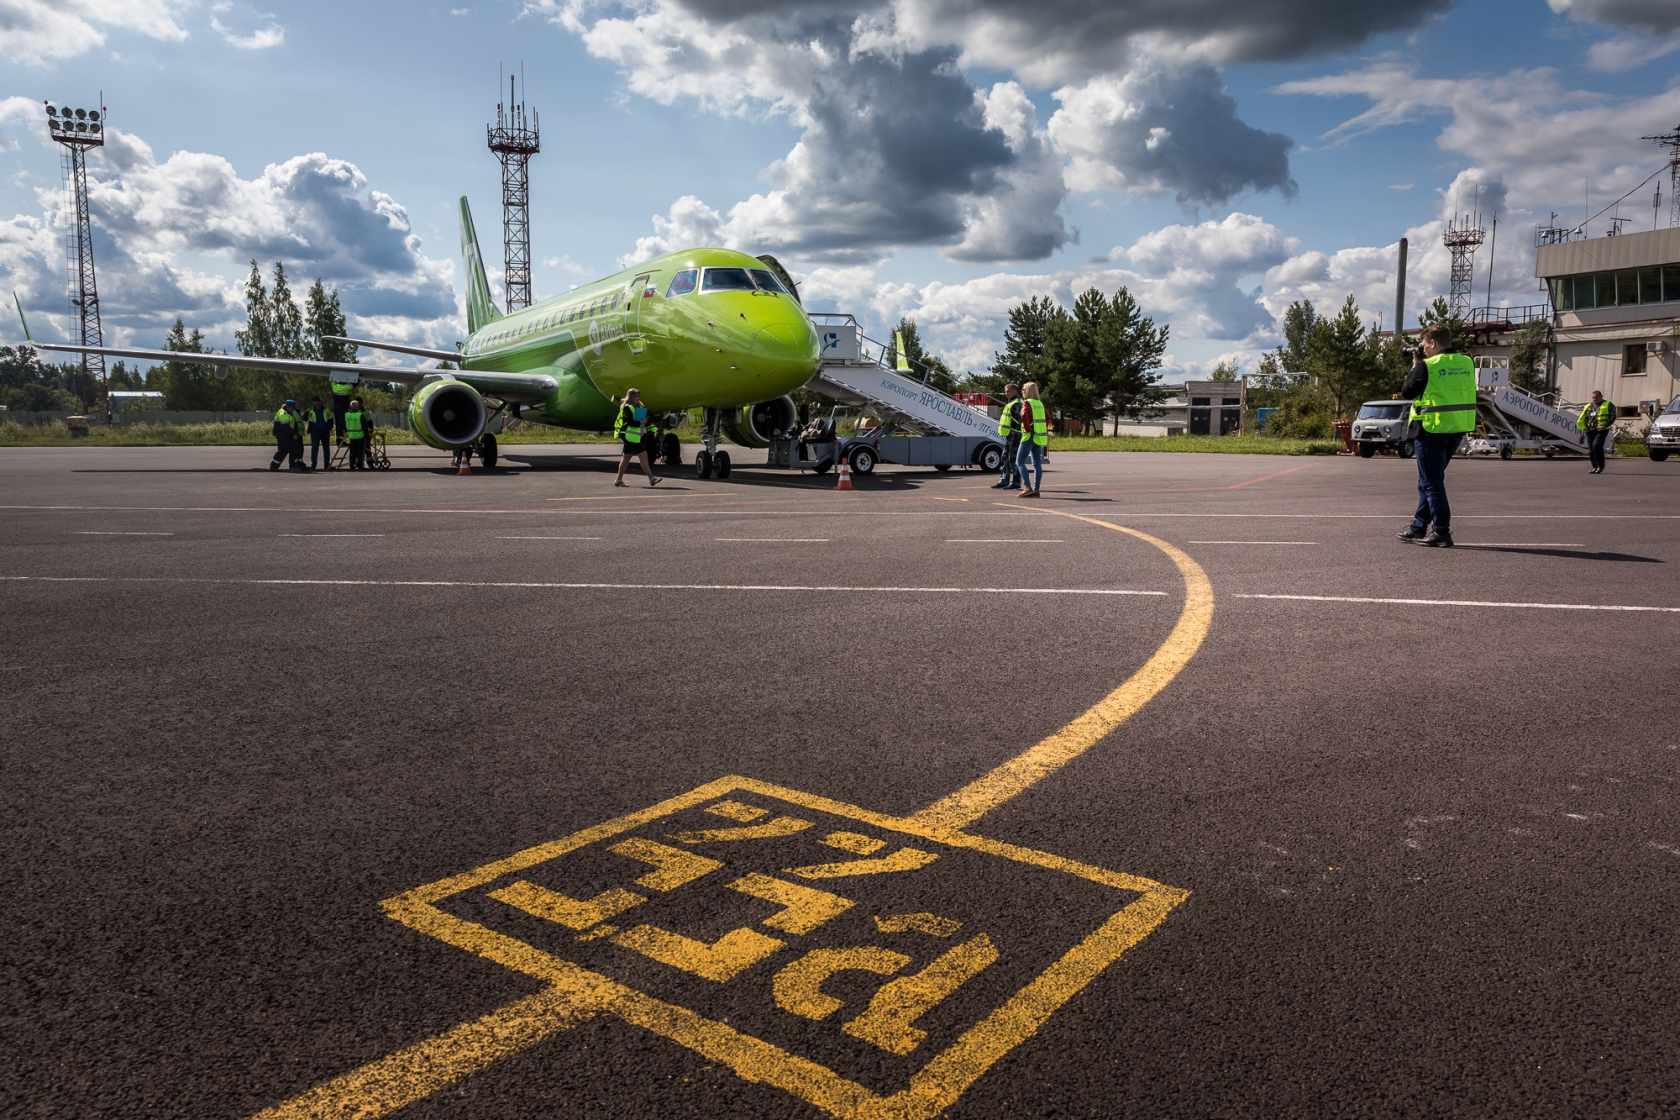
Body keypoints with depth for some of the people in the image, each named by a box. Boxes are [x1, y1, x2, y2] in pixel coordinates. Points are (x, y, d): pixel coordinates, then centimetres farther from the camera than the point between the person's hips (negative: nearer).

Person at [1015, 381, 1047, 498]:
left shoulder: (1027, 403, -10)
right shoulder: (1039, 403, 14)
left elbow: (1024, 416, -27)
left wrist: (1027, 429, -16)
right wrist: (1045, 431, 19)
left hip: (1030, 436, -8)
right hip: (1039, 436, 8)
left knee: (1019, 462, -5)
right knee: (1037, 464, 6)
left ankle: (1027, 488, -14)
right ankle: (1036, 490, 6)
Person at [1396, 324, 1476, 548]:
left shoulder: (1427, 366, -12)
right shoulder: (1466, 363, 8)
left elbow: (1406, 392, -4)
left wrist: (1415, 366, 8)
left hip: (1432, 430, -7)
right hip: (1457, 429, 7)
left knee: (1432, 483, -2)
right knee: (1428, 481, 17)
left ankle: (1442, 532, -5)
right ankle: (1418, 527, 24)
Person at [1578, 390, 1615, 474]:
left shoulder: (1608, 405, 5)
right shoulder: (1588, 406, 18)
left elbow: (1612, 417, -3)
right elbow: (1581, 419, 17)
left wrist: (1605, 426, -15)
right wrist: (1584, 426, 0)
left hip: (1601, 430, -5)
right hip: (1590, 431, 5)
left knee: (1596, 446, -20)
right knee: (1591, 449, 3)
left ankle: (1600, 466, -10)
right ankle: (1595, 467, 14)